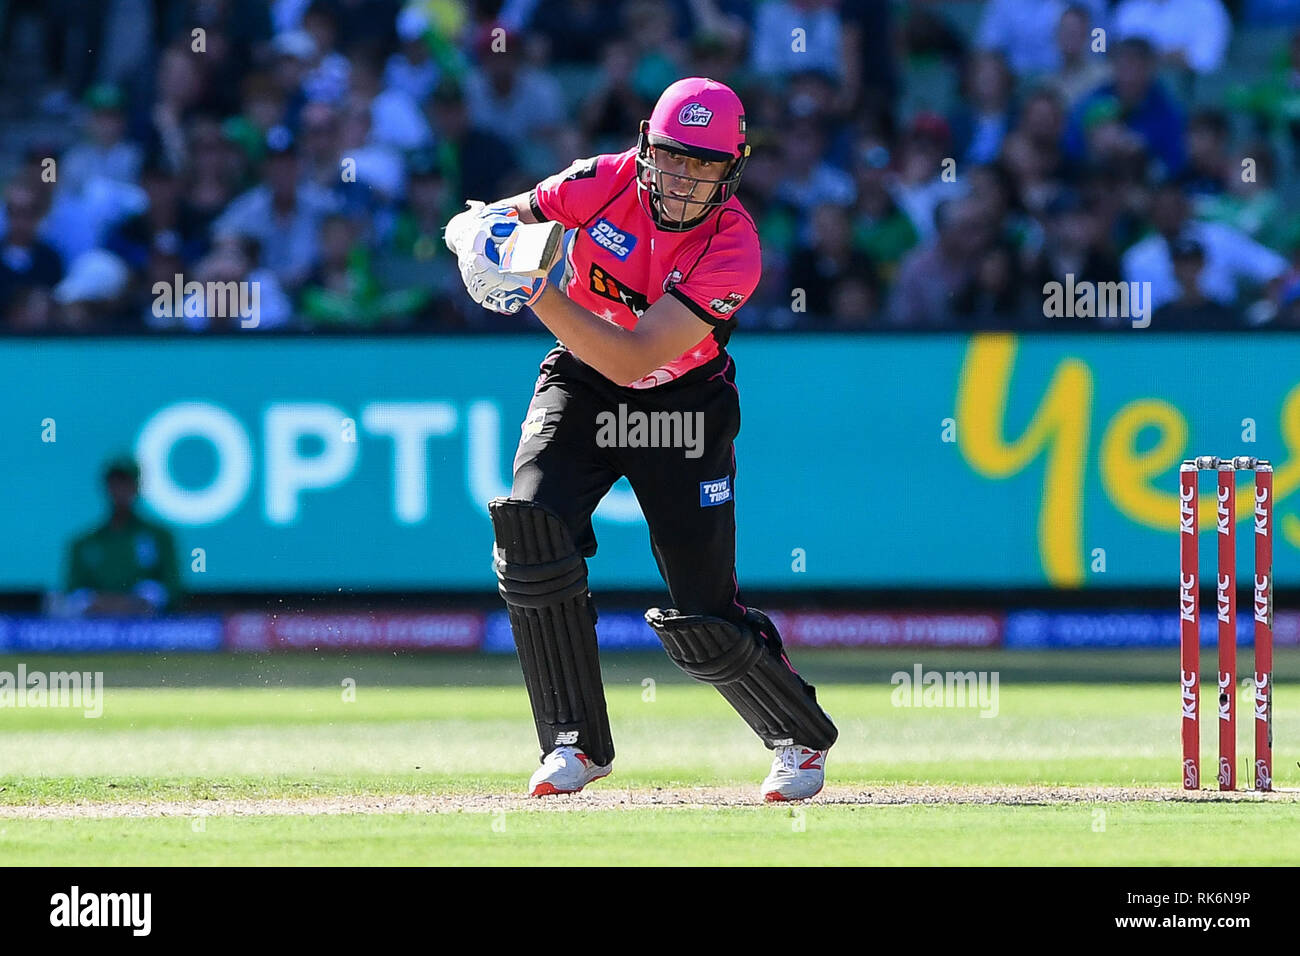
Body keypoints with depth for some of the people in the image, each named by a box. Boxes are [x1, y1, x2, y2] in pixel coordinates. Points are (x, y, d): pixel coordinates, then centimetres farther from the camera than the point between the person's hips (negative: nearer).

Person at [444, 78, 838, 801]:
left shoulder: (733, 249, -26)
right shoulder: (604, 183, -17)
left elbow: (631, 359, -33)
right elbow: (477, 225, -12)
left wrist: (537, 292, -44)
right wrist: (486, 233, -37)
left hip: (683, 405, -3)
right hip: (580, 385, 3)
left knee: (704, 621, -6)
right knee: (533, 526, -24)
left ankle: (801, 737, 25)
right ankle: (578, 742, -12)